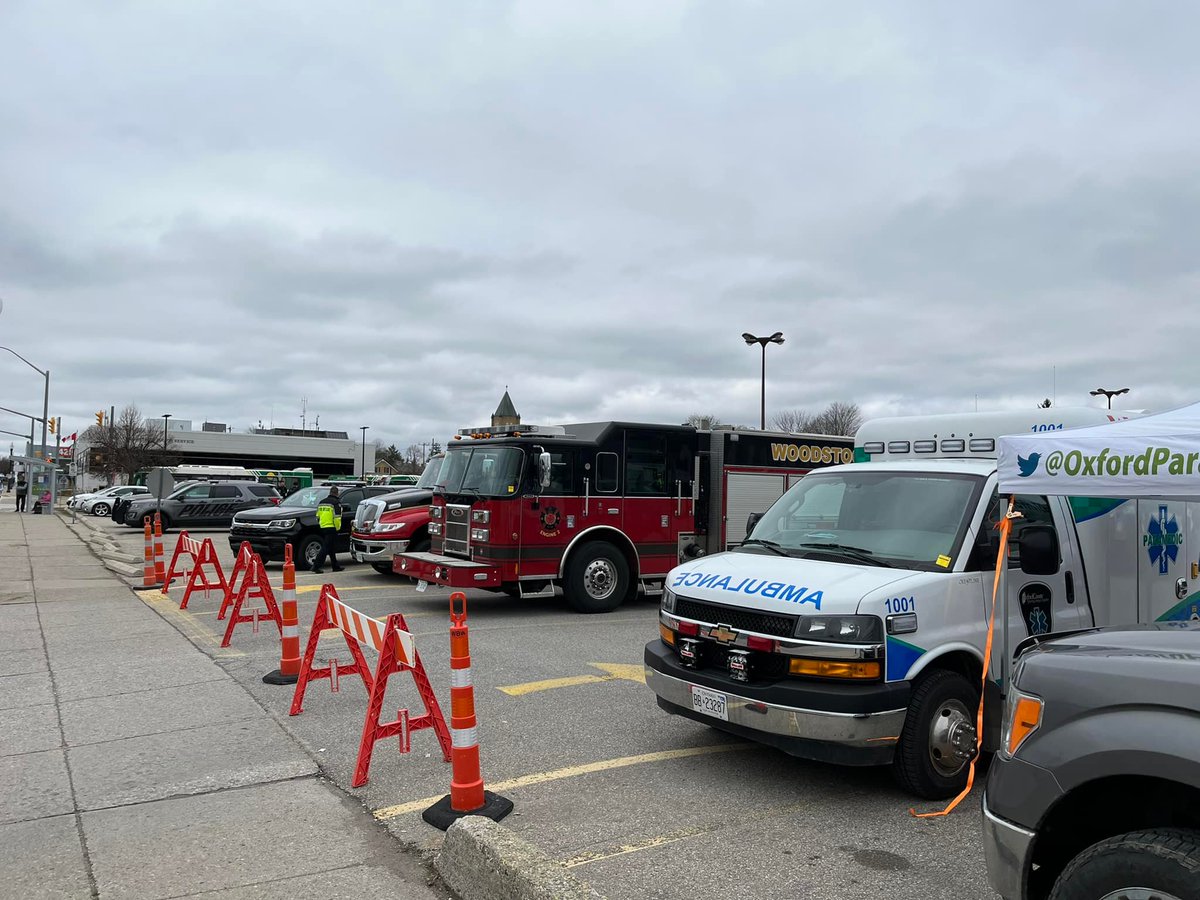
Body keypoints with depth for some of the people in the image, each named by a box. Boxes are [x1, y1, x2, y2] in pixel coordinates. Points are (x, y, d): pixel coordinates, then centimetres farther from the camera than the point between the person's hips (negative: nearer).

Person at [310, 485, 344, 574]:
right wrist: (338, 528, -4)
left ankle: (336, 566, 23)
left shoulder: (322, 502, 15)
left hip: (323, 528, 8)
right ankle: (316, 567, -14)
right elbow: (337, 517, -15)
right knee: (326, 548, -7)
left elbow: (317, 516, 18)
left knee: (331, 548, 16)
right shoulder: (336, 503, -9)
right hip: (331, 528, -8)